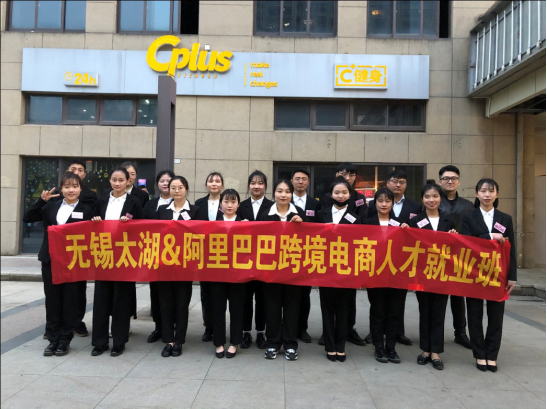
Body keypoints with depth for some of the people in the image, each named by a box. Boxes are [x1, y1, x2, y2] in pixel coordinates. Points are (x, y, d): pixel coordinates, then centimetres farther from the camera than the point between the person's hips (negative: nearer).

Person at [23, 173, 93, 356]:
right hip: (50, 260, 3)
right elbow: (27, 218, 4)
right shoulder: (51, 206, 8)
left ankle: (65, 340, 16)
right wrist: (41, 200, -5)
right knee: (52, 300, 9)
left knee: (69, 301, 5)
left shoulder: (86, 211, 0)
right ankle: (53, 339, 20)